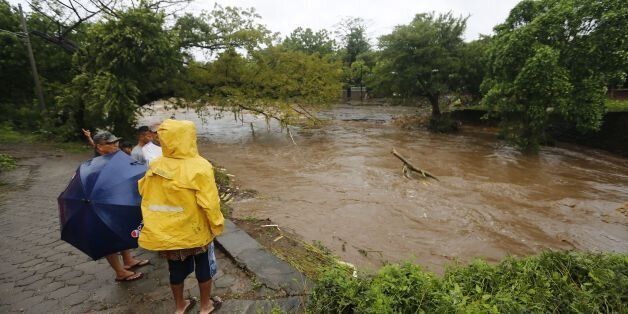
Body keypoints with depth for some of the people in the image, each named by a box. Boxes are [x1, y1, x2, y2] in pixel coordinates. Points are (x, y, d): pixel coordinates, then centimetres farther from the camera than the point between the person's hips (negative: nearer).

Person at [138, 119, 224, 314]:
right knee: (204, 268, 19)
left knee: (176, 270, 22)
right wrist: (217, 226, -9)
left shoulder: (154, 167, -8)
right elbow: (210, 203, -23)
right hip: (195, 231, -4)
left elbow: (144, 193, 4)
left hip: (166, 232, 4)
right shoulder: (199, 167, -24)